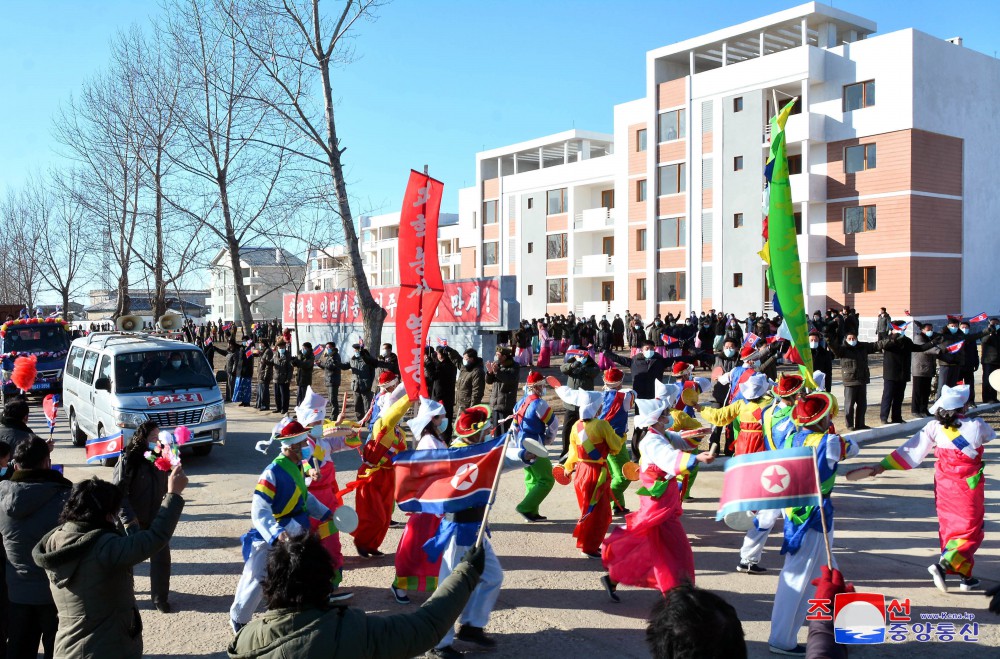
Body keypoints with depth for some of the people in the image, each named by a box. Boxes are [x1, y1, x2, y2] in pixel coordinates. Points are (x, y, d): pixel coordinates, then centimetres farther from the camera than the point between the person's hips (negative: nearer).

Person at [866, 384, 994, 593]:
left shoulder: (934, 427, -11)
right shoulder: (976, 427, -18)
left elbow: (910, 451, -9)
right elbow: (990, 435, 5)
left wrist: (882, 466, -2)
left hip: (943, 487, 4)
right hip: (968, 488, -4)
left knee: (949, 528, 17)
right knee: (970, 531, 6)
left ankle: (965, 576, 26)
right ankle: (943, 564, -15)